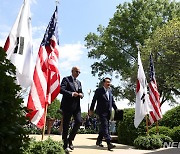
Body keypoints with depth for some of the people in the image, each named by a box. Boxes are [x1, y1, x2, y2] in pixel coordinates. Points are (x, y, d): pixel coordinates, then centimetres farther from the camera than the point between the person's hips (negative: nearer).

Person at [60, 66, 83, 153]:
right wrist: (71, 93, -24)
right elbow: (61, 89, -13)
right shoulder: (66, 79, 0)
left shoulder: (79, 82, 21)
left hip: (76, 106, 6)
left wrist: (81, 94, -2)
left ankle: (70, 139, 14)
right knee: (66, 125, 2)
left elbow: (81, 92, 22)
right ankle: (65, 144, 13)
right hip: (67, 105, -6)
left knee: (79, 121, -6)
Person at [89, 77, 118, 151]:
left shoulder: (110, 91, 15)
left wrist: (116, 109, 10)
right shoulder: (99, 90, -5)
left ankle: (99, 141, 27)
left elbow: (112, 101, 18)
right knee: (105, 126, -13)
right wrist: (91, 110, -4)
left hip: (108, 112, 7)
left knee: (103, 127, 13)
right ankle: (109, 143, -18)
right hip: (101, 112, -7)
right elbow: (94, 100, -4)